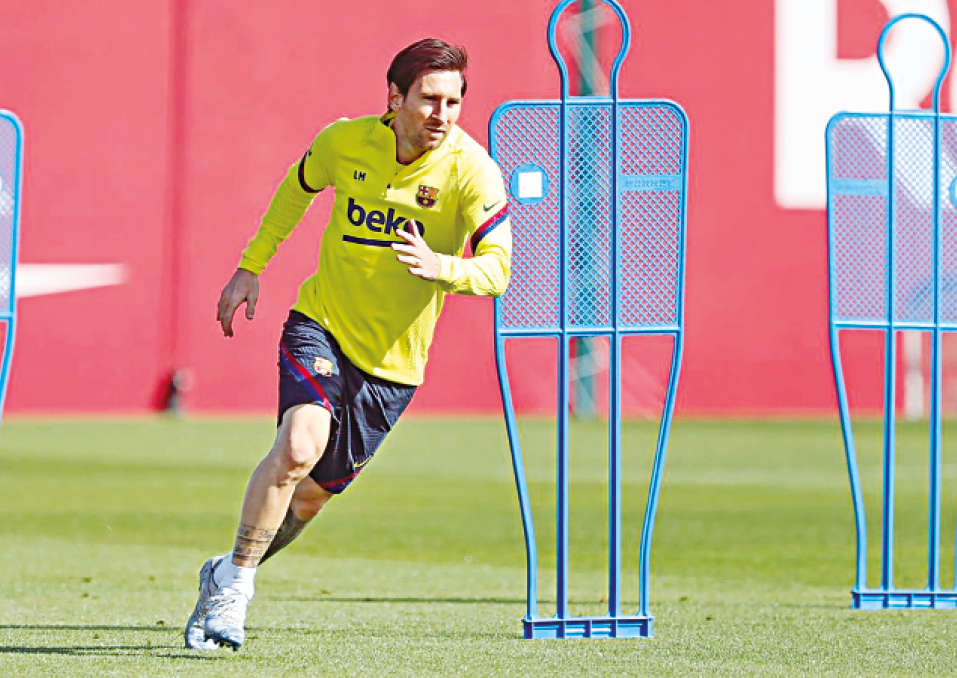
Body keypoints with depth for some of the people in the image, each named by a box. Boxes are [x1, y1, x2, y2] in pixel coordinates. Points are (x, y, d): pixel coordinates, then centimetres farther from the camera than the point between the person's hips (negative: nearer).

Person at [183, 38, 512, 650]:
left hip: (392, 361, 0)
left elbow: (497, 269, -25)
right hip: (321, 324, 0)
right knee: (299, 446, -26)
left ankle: (226, 575, 34)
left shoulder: (472, 170, -16)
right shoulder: (346, 142, -7)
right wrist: (251, 266, 15)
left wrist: (440, 267, -44)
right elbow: (299, 186, 16)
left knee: (311, 495, 7)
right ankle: (234, 589, -11)